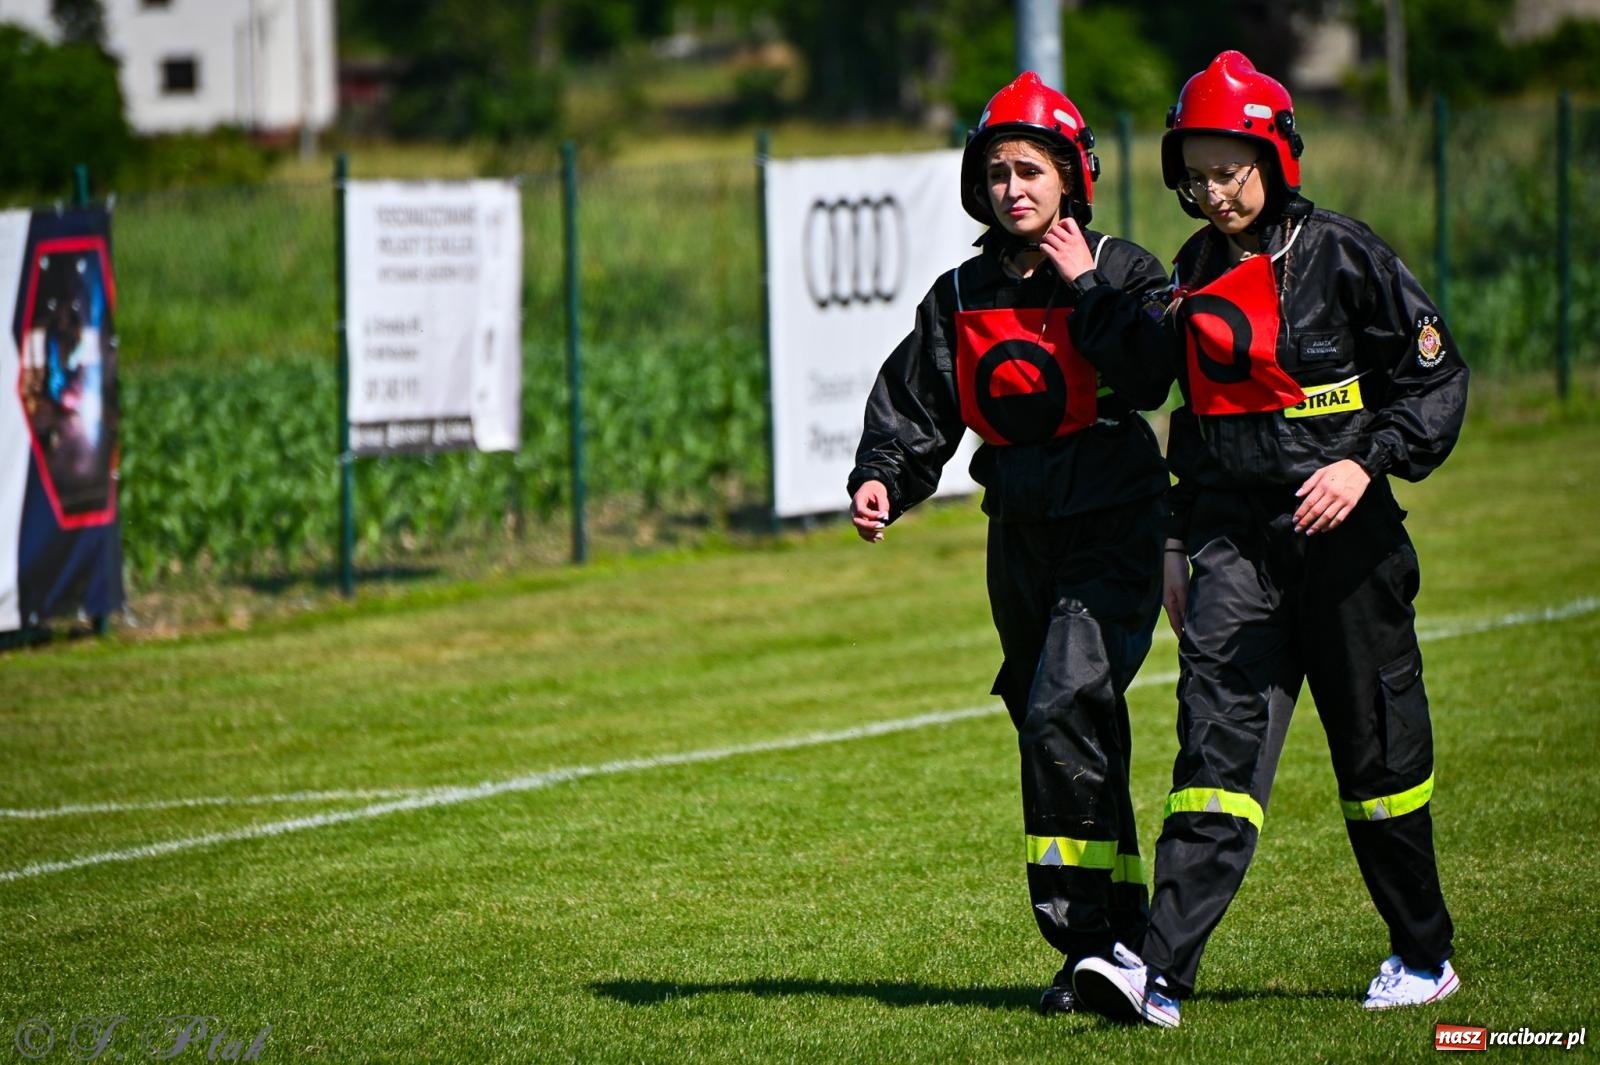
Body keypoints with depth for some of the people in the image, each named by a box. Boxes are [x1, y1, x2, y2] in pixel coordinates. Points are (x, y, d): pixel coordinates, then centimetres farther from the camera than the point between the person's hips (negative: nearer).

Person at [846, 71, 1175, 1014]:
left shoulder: (1122, 271, -5)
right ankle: (1121, 926, 18)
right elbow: (914, 408, 6)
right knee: (1061, 729, 8)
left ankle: (1087, 933, -17)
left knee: (1062, 710, -20)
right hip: (1023, 537, 6)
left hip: (1114, 531, -6)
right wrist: (882, 480, -11)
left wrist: (1085, 289, -18)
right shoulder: (960, 300, 8)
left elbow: (1146, 381, -20)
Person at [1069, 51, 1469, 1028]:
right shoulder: (1196, 272, 11)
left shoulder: (1343, 255, -6)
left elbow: (1438, 377, -5)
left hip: (1339, 529, -3)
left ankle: (1425, 956, 24)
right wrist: (1180, 547, 19)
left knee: (1377, 746, 7)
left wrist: (1366, 463, -19)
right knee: (1219, 738, -10)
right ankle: (1161, 968, -22)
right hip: (1233, 533, 4)